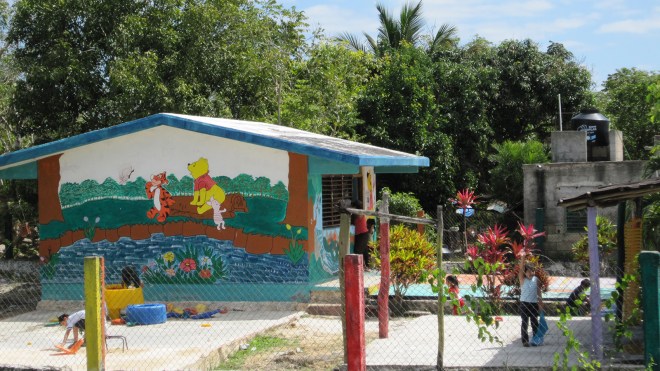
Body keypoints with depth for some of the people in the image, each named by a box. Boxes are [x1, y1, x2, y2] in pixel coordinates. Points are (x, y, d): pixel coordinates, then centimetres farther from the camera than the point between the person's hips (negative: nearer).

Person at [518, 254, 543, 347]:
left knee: (535, 323, 9)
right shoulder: (522, 279, -4)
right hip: (524, 303, -2)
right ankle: (525, 341, 4)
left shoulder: (536, 279, 3)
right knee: (524, 323, 1)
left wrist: (541, 302, 7)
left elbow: (539, 292, 9)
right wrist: (523, 256, -24)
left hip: (534, 304, 2)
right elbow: (521, 268, -16)